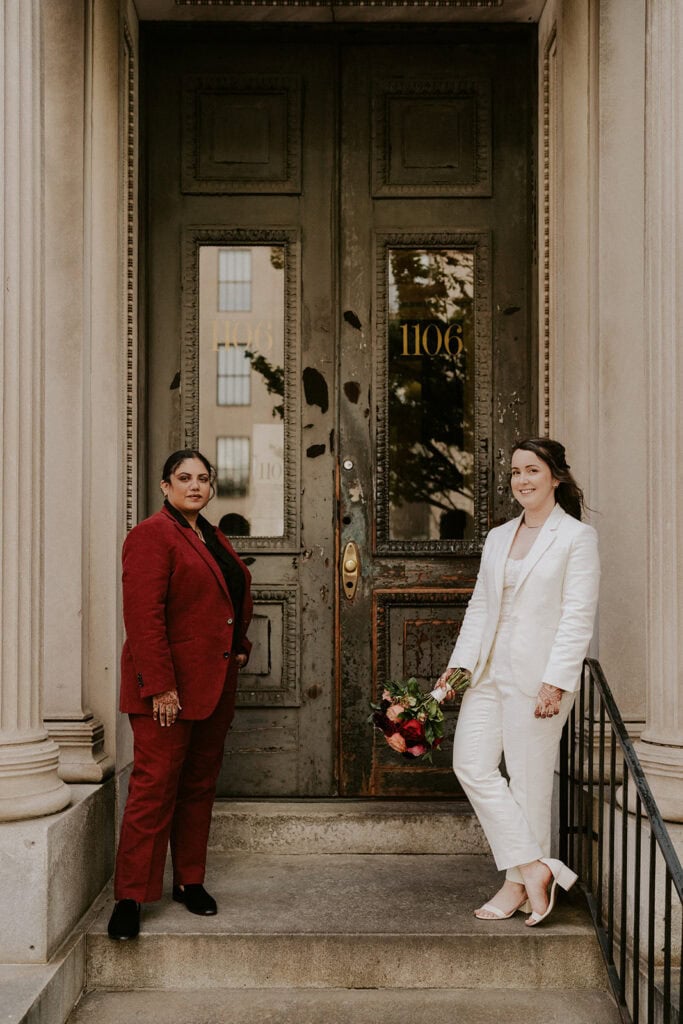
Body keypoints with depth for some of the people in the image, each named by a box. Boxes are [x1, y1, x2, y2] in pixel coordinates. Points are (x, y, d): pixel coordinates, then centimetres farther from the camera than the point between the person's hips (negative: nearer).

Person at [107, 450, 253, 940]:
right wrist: (160, 686, -22)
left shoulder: (214, 539, 16)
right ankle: (130, 896, 2)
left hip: (214, 685, 8)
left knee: (200, 785, 12)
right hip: (169, 688, -8)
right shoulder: (152, 536, -10)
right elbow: (143, 615, -18)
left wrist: (239, 649, 13)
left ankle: (190, 881, 23)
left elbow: (237, 600, 27)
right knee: (155, 786, -6)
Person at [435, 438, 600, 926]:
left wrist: (555, 681, -18)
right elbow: (480, 606, 15)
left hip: (539, 675, -6)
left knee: (529, 779, 1)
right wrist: (459, 663, 4)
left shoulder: (578, 537, -4)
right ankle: (534, 868, 6)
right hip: (490, 669, 7)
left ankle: (519, 883, 14)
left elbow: (578, 616, -10)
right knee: (472, 763, -2)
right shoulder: (498, 538, 15)